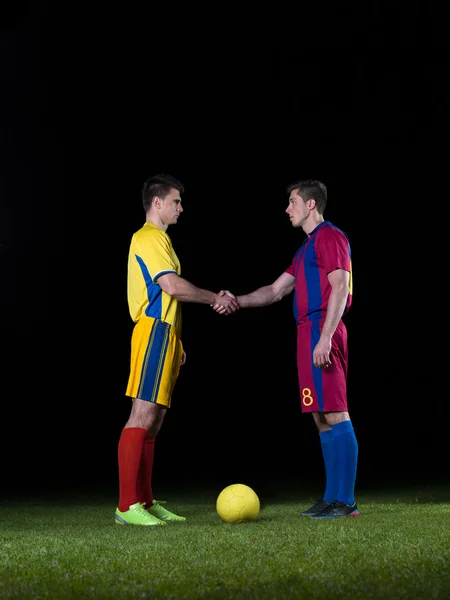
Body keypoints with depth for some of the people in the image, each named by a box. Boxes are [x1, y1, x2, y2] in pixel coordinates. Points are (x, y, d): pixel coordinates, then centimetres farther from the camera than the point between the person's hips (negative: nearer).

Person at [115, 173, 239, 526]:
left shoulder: (157, 238, 25)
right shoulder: (149, 237, -8)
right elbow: (172, 286, -19)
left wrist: (176, 342, 23)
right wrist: (216, 299, -7)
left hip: (164, 335, 11)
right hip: (155, 332, -11)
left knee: (153, 421, 8)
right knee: (142, 417, -14)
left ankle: (146, 502, 11)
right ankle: (127, 506, -15)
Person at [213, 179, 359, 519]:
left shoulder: (330, 237, -6)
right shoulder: (307, 247, 24)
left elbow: (340, 287, -16)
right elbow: (275, 291, 25)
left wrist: (324, 337, -23)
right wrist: (237, 301, 13)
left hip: (321, 331, -10)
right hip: (311, 333, 10)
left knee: (334, 414, -11)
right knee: (323, 418, 9)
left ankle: (345, 501, -10)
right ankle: (333, 498, 13)